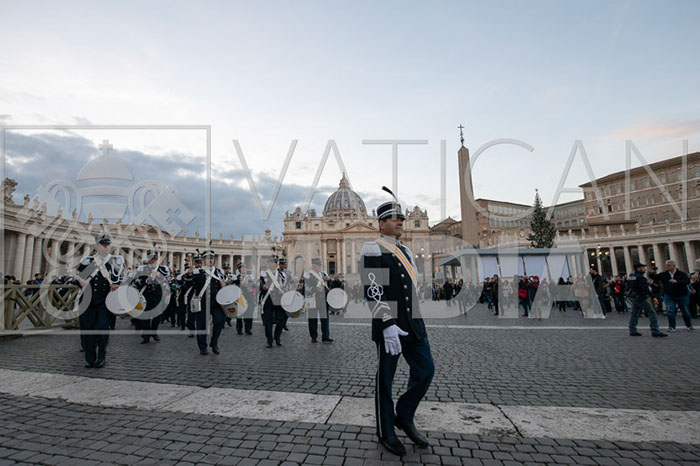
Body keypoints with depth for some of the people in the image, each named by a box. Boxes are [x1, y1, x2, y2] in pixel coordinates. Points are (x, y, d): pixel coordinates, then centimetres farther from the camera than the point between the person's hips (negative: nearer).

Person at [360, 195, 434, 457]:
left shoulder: (406, 253, 15)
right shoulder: (372, 250, -10)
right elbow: (373, 291, -19)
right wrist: (388, 325, -25)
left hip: (413, 324, 8)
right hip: (388, 326, -7)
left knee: (425, 370, 7)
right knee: (385, 379, 6)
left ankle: (404, 418, 27)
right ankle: (386, 432, 25)